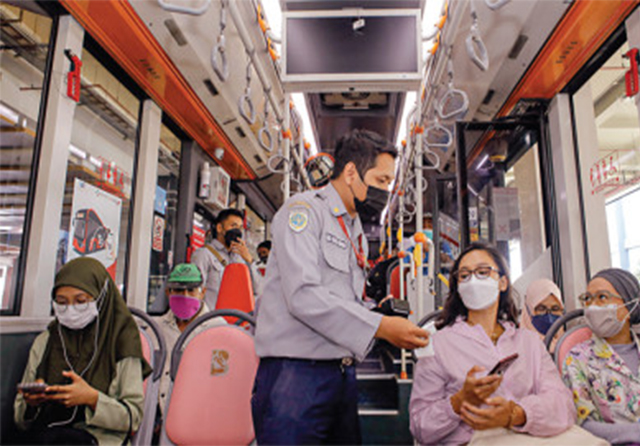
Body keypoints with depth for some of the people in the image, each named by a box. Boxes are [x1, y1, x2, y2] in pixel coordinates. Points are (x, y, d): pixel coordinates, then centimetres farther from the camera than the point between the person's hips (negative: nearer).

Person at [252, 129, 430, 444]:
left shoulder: (357, 232, 20)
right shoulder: (304, 209, -7)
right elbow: (303, 296, -20)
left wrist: (397, 330, 4)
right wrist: (380, 326, -18)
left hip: (342, 373, 8)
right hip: (296, 372, -8)